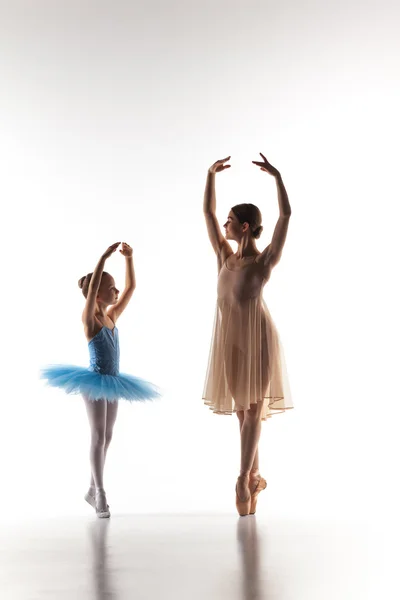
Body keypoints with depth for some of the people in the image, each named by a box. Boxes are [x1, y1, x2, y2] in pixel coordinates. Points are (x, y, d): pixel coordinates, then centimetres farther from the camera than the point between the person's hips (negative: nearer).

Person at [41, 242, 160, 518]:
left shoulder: (113, 316, 8)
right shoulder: (89, 318, -11)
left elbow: (131, 287, 9)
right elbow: (91, 290, -29)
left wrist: (129, 258, 0)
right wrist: (104, 257, -32)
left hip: (112, 382, 8)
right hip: (95, 382, -7)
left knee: (107, 436, 12)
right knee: (98, 436, -7)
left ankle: (93, 490, 23)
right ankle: (100, 493, -3)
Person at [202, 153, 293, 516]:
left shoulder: (265, 259, -5)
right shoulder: (226, 256, 11)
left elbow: (286, 216, -16)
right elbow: (207, 212, 14)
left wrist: (277, 176, -17)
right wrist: (211, 174, 11)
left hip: (255, 335, -6)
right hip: (230, 337, 6)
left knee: (252, 407, -6)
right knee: (242, 409, 10)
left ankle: (245, 478, -5)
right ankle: (255, 477, 20)